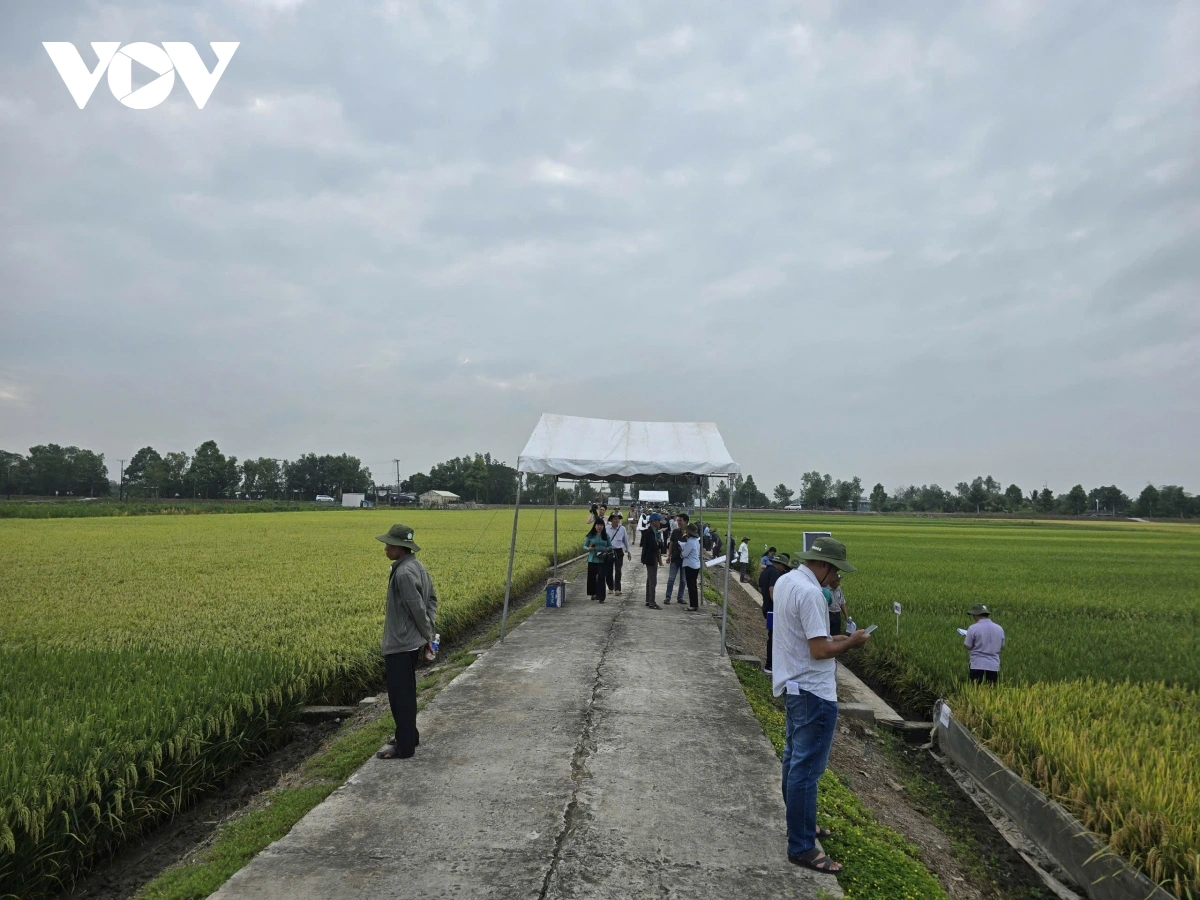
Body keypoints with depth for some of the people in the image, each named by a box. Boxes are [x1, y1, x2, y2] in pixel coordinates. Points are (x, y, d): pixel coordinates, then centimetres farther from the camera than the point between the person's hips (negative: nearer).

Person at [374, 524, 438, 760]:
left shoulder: (403, 573, -25)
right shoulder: (417, 566, 6)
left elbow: (417, 608, -23)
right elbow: (432, 599, 12)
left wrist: (427, 635, -9)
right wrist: (429, 630, 9)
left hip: (400, 644, -10)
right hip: (411, 641, 10)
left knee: (400, 695, 1)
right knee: (406, 692, 21)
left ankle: (404, 746, 11)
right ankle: (409, 735, 34)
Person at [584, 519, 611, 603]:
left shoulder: (606, 535, 4)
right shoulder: (590, 535, 0)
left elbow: (610, 546, 12)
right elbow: (584, 546, 4)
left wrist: (607, 549, -10)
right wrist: (588, 549, -18)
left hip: (603, 560, 0)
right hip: (592, 559, 0)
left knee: (601, 578, -6)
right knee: (592, 577, 8)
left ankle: (600, 597, -2)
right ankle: (593, 593, 31)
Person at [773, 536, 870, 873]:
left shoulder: (785, 581, 5)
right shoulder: (810, 593, -24)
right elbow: (819, 651, -25)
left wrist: (832, 638, 11)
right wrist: (851, 643, -9)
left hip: (793, 686, 10)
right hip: (814, 693, -10)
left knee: (794, 759, 22)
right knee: (806, 769, -1)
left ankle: (800, 824, 39)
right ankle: (801, 847, 8)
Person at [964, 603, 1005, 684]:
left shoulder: (973, 628, -10)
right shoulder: (999, 628, 6)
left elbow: (968, 646, -7)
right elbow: (1002, 647, 15)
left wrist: (964, 640, 12)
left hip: (977, 666, -4)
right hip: (994, 667, 4)